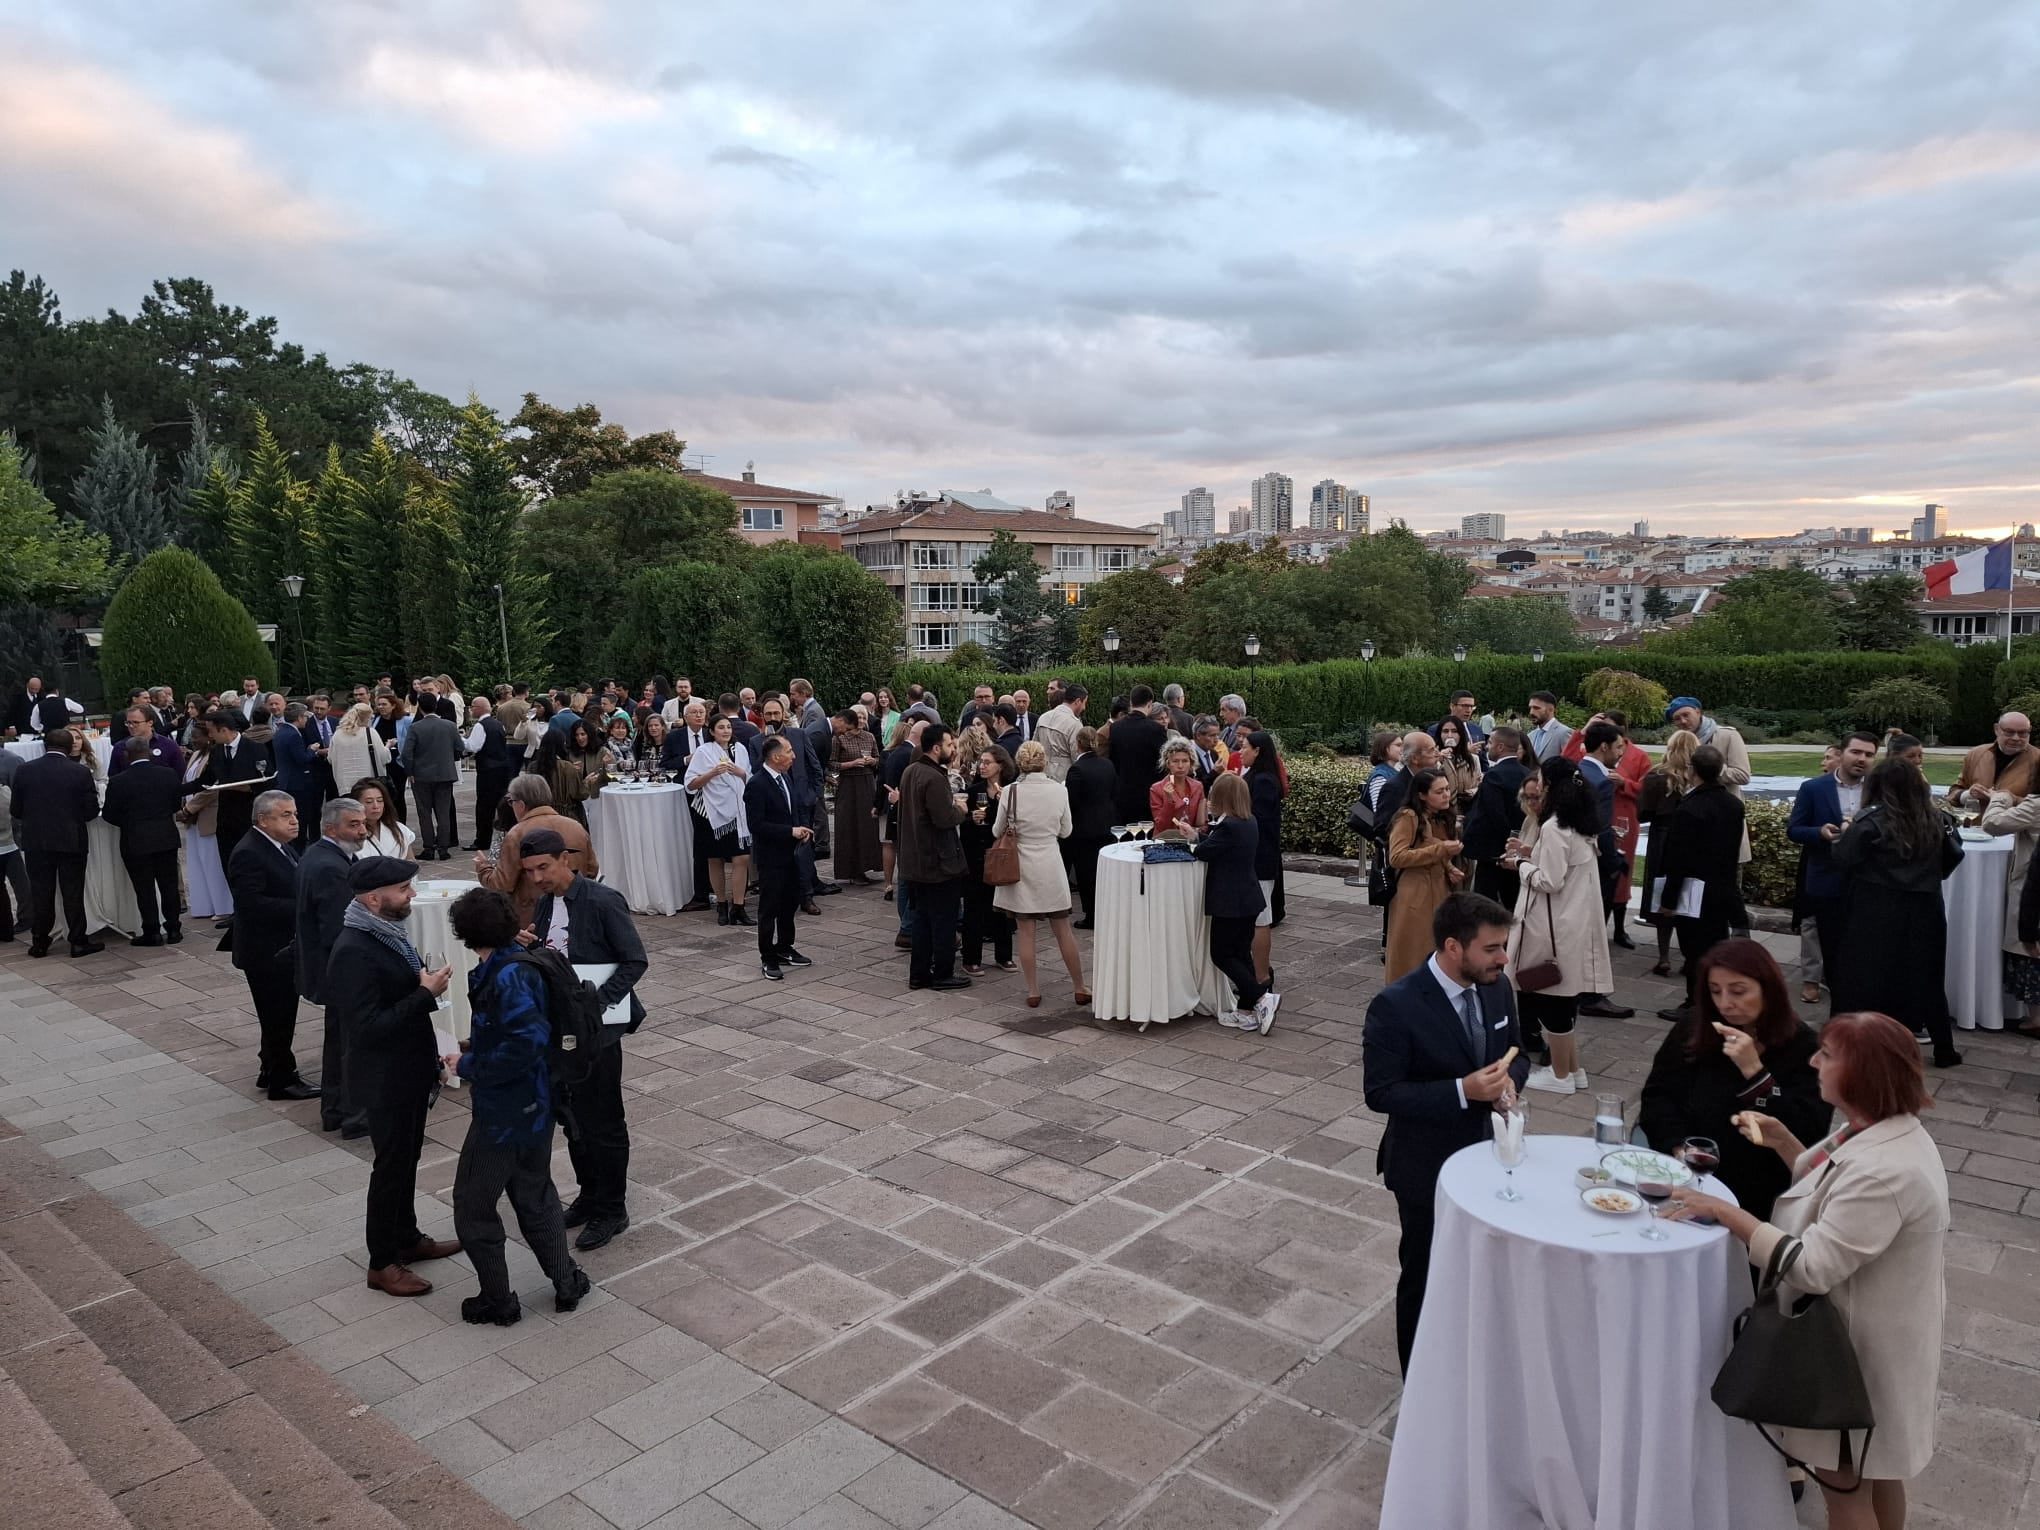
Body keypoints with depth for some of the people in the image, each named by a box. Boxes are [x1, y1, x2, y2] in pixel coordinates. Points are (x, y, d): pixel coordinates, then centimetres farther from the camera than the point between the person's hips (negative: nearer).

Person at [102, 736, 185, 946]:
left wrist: (128, 822, 12)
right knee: (169, 885, 11)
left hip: (135, 842, -3)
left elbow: (109, 815, -6)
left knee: (145, 889, 5)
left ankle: (152, 932, 8)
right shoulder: (169, 774, -5)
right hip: (167, 839, 3)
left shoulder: (118, 782, -13)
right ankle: (173, 929, 16)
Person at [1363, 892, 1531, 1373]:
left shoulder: (1496, 988, -5)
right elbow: (1380, 1093, -23)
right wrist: (1463, 1090, -31)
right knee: (1426, 1273, 14)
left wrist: (1509, 1079, -15)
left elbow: (1517, 1051, 9)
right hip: (1427, 1166, -6)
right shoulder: (1396, 1005, -26)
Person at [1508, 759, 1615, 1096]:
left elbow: (1550, 881, -21)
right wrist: (1532, 854, 10)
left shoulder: (1553, 827, -20)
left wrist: (1522, 864, -6)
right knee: (1561, 997, 17)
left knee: (1550, 997, 3)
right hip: (1575, 921, 9)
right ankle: (1572, 1068, 25)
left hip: (1554, 925, -9)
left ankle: (1560, 1075, 13)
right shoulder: (1582, 824, 9)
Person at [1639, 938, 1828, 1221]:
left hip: (1758, 1193, -3)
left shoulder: (1804, 1048, -3)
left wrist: (1754, 1071, -21)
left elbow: (1807, 1136, -11)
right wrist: (1679, 1147, -13)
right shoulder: (1692, 1031, 7)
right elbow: (1657, 1095, 5)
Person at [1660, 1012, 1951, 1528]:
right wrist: (1785, 1144, 3)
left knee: (1844, 1484, 10)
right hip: (1872, 1337, 9)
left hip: (1859, 1349, -9)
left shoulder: (1883, 1172, -34)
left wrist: (1724, 1212, -27)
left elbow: (1813, 1266, -32)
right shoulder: (1882, 1131, -2)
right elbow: (1832, 1196, 12)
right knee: (1876, 1469, 28)